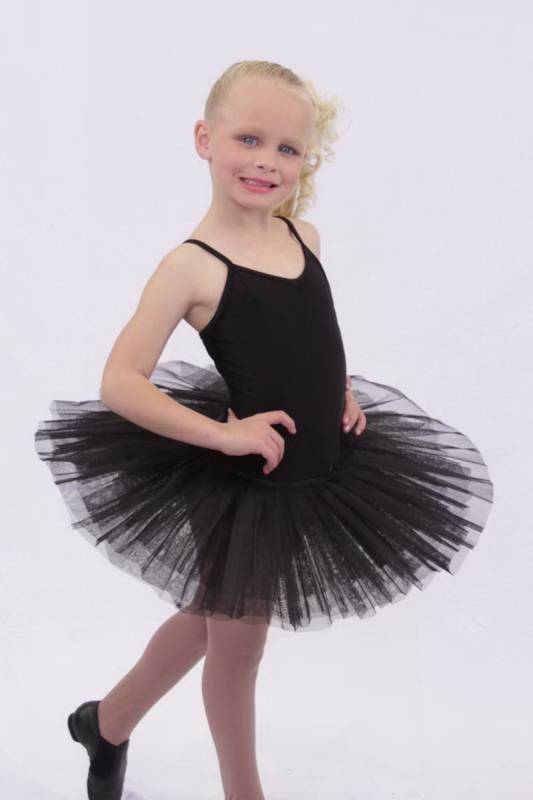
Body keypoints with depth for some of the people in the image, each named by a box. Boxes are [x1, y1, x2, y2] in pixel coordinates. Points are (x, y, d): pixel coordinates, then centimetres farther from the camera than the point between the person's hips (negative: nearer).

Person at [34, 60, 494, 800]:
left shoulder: (303, 236, 1)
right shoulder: (191, 266, -19)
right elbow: (119, 384, -23)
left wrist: (341, 389, 4)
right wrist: (224, 434, -26)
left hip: (317, 473, 7)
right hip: (243, 486, -7)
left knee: (216, 617, 23)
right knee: (238, 642, 12)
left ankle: (108, 721, 46)